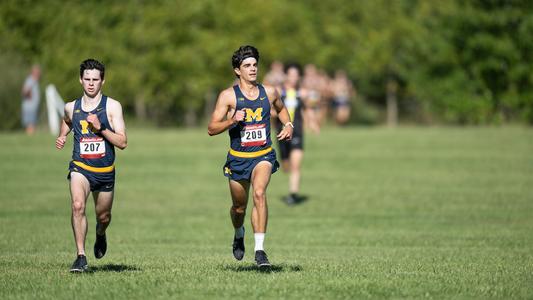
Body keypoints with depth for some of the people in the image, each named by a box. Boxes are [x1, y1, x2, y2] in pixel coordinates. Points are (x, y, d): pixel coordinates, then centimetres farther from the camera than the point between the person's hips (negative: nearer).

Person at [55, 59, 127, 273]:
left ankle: (100, 235, 54)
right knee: (77, 205, -28)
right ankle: (81, 257, -24)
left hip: (105, 171, 0)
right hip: (80, 167, 0)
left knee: (103, 217, 16)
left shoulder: (112, 107, -5)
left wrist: (101, 127, -22)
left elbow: (123, 142, -10)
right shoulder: (71, 108, 4)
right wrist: (61, 138, 8)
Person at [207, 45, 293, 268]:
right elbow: (211, 129, -8)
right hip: (238, 158, 0)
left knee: (259, 193, -26)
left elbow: (281, 108, 26)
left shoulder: (269, 92, 2)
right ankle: (239, 234, 49)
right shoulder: (228, 96, -7)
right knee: (239, 207, 12)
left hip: (263, 156, 0)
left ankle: (259, 250, -27)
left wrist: (288, 125, 7)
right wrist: (232, 120, -24)